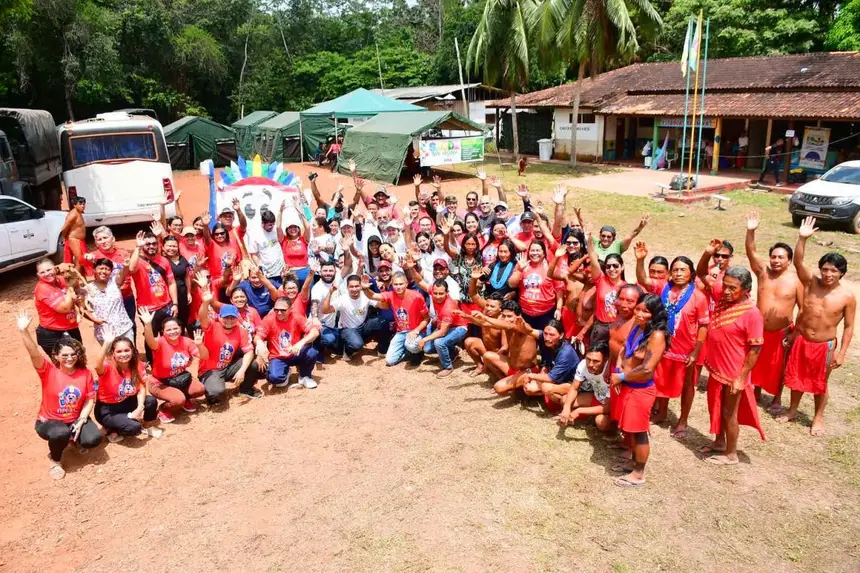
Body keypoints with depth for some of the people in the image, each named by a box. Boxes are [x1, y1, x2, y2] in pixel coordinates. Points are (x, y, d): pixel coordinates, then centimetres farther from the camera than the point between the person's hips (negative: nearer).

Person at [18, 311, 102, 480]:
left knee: (93, 439, -23)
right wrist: (24, 331, -48)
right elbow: (34, 353, -33)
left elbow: (90, 400, -5)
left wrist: (81, 421, -17)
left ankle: (74, 437, 16)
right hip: (49, 420, -3)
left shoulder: (86, 373, -8)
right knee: (60, 433, -37)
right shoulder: (48, 371, -16)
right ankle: (55, 460, -2)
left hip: (76, 419, 3)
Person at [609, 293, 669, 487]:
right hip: (626, 386, 8)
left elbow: (647, 369, -26)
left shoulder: (657, 335, -23)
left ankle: (639, 474, 23)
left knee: (638, 432, 7)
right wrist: (617, 372, -8)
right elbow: (624, 351, 10)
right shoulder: (636, 327, 2)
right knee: (627, 428, 22)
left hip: (640, 390, -8)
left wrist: (622, 377, -14)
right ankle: (633, 461, 43)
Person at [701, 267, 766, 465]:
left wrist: (741, 378, -20)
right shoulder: (722, 300, -3)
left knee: (729, 413, 9)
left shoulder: (752, 314, -24)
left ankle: (731, 454, 28)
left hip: (733, 374, -7)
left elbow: (755, 350, -21)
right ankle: (719, 443, 44)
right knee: (716, 408, 23)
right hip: (716, 368, 8)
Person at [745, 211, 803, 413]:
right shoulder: (763, 272, -5)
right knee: (757, 362, 16)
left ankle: (777, 399, 32)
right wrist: (751, 231, -31)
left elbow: (803, 307, -6)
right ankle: (756, 392, 36)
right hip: (758, 330, 2)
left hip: (781, 332, -2)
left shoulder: (796, 280, -11)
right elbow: (751, 253, -17)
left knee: (778, 367, 13)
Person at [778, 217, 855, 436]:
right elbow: (798, 262, -23)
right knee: (797, 378, 17)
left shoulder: (847, 296, -12)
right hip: (801, 340, 2)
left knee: (820, 384, 13)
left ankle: (818, 418, 32)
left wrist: (841, 353, -9)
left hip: (825, 346, -2)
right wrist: (802, 238, -36)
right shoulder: (811, 282, -8)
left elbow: (848, 327, -6)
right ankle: (792, 411, 37)